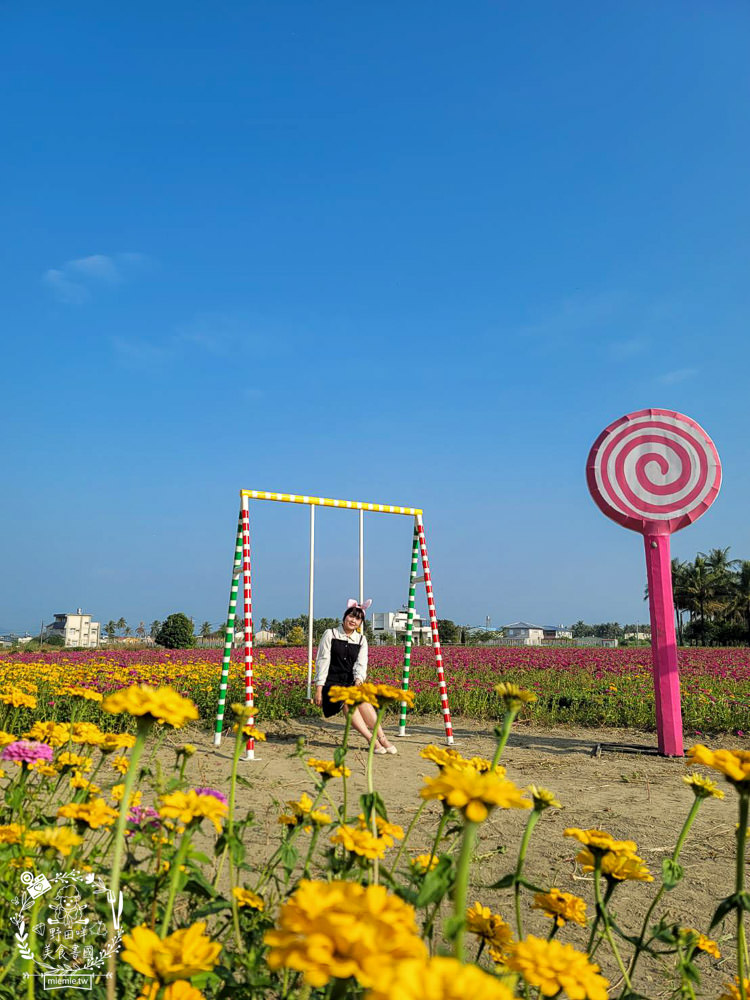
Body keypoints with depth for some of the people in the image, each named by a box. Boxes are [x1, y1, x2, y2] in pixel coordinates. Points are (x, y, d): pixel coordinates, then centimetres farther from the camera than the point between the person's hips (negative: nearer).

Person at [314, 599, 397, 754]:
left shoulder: (361, 640, 13)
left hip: (351, 683, 3)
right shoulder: (330, 634, 4)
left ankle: (382, 738, -34)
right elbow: (323, 661, 0)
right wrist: (319, 689, -7)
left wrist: (359, 679, -21)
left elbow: (361, 663, 0)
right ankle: (371, 740, -40)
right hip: (331, 683, -3)